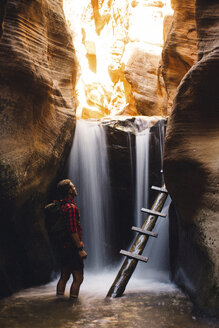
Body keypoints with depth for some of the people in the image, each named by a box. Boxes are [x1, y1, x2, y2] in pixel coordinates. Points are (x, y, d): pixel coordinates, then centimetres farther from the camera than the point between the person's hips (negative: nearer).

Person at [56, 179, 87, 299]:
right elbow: (73, 231, -23)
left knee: (64, 277, 15)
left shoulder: (60, 206, 12)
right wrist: (80, 249, -20)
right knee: (78, 278, -3)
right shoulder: (71, 207, -18)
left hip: (64, 248, 9)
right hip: (72, 248, -9)